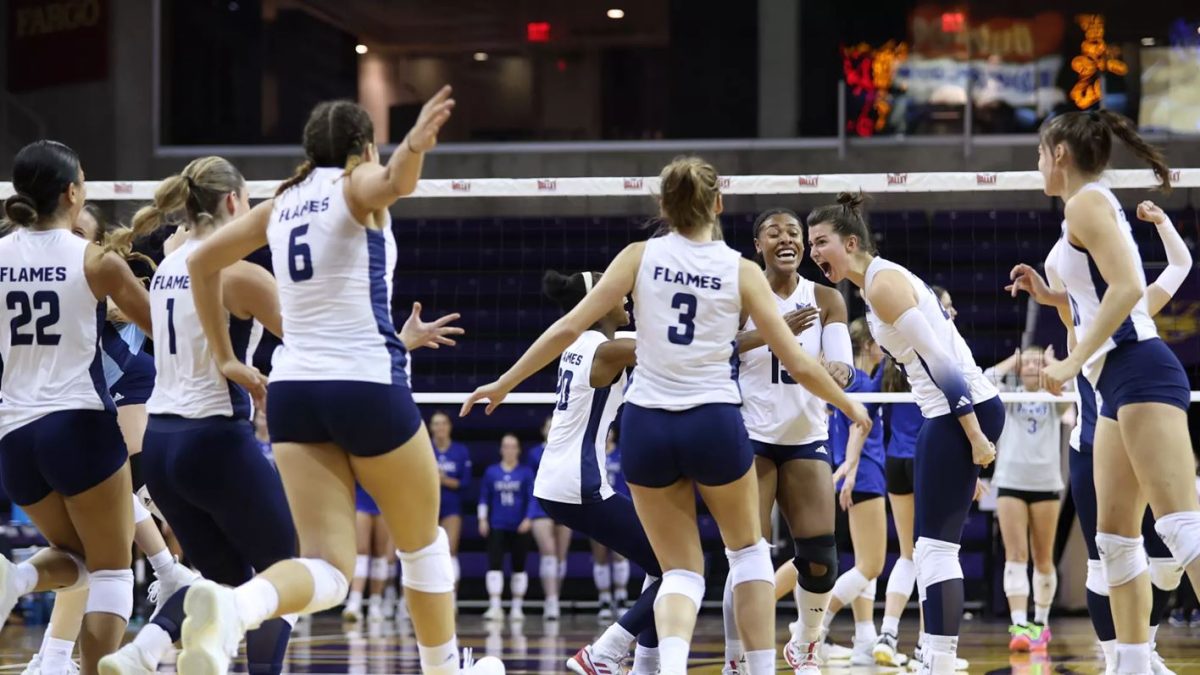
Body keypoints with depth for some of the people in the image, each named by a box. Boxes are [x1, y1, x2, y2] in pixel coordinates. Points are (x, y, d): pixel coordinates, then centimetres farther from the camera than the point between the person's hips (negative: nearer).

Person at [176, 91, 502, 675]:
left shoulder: (283, 203, 17)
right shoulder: (358, 184, 1)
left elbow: (201, 261, 24)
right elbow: (393, 183, -25)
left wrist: (223, 357, 27)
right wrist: (414, 146, -48)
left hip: (292, 391, 5)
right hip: (368, 386, -5)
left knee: (329, 570, -4)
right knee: (422, 541, 18)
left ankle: (229, 608, -35)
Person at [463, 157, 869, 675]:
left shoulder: (640, 257, 1)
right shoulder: (742, 271, -1)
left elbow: (569, 328, -4)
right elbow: (798, 364, 1)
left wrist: (503, 384, 6)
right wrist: (850, 406, 18)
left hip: (645, 425, 1)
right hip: (714, 425, -1)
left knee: (680, 571, 11)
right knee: (748, 550, 24)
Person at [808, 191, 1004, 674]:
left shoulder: (883, 283, -12)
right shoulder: (879, 282, 17)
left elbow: (940, 359, -18)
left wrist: (974, 435, -21)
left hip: (963, 412, -10)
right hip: (956, 414, 10)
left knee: (935, 547, -11)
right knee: (932, 548, 12)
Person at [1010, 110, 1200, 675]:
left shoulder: (1086, 202, -5)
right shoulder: (1095, 208, 24)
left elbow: (1127, 287, -19)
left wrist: (1072, 362, -19)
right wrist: (1046, 290, 19)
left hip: (1138, 372, -11)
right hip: (1119, 383, 11)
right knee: (1115, 537, 8)